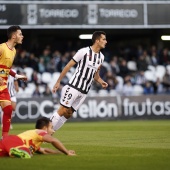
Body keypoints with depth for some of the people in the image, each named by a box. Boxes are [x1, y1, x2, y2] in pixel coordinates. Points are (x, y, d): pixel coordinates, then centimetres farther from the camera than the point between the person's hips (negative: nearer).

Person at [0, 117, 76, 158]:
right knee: (25, 155, -38)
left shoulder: (32, 133, 41)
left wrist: (63, 152, 45)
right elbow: (53, 141, -4)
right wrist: (67, 152, 5)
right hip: (13, 142, -9)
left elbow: (44, 150, 47)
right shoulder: (40, 132, 15)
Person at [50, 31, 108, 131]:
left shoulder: (101, 57, 11)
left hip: (84, 92, 6)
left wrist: (101, 82, 2)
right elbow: (68, 66, -5)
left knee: (68, 114, 5)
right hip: (74, 87, -6)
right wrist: (58, 82, -6)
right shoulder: (84, 52, -10)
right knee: (62, 111, -10)